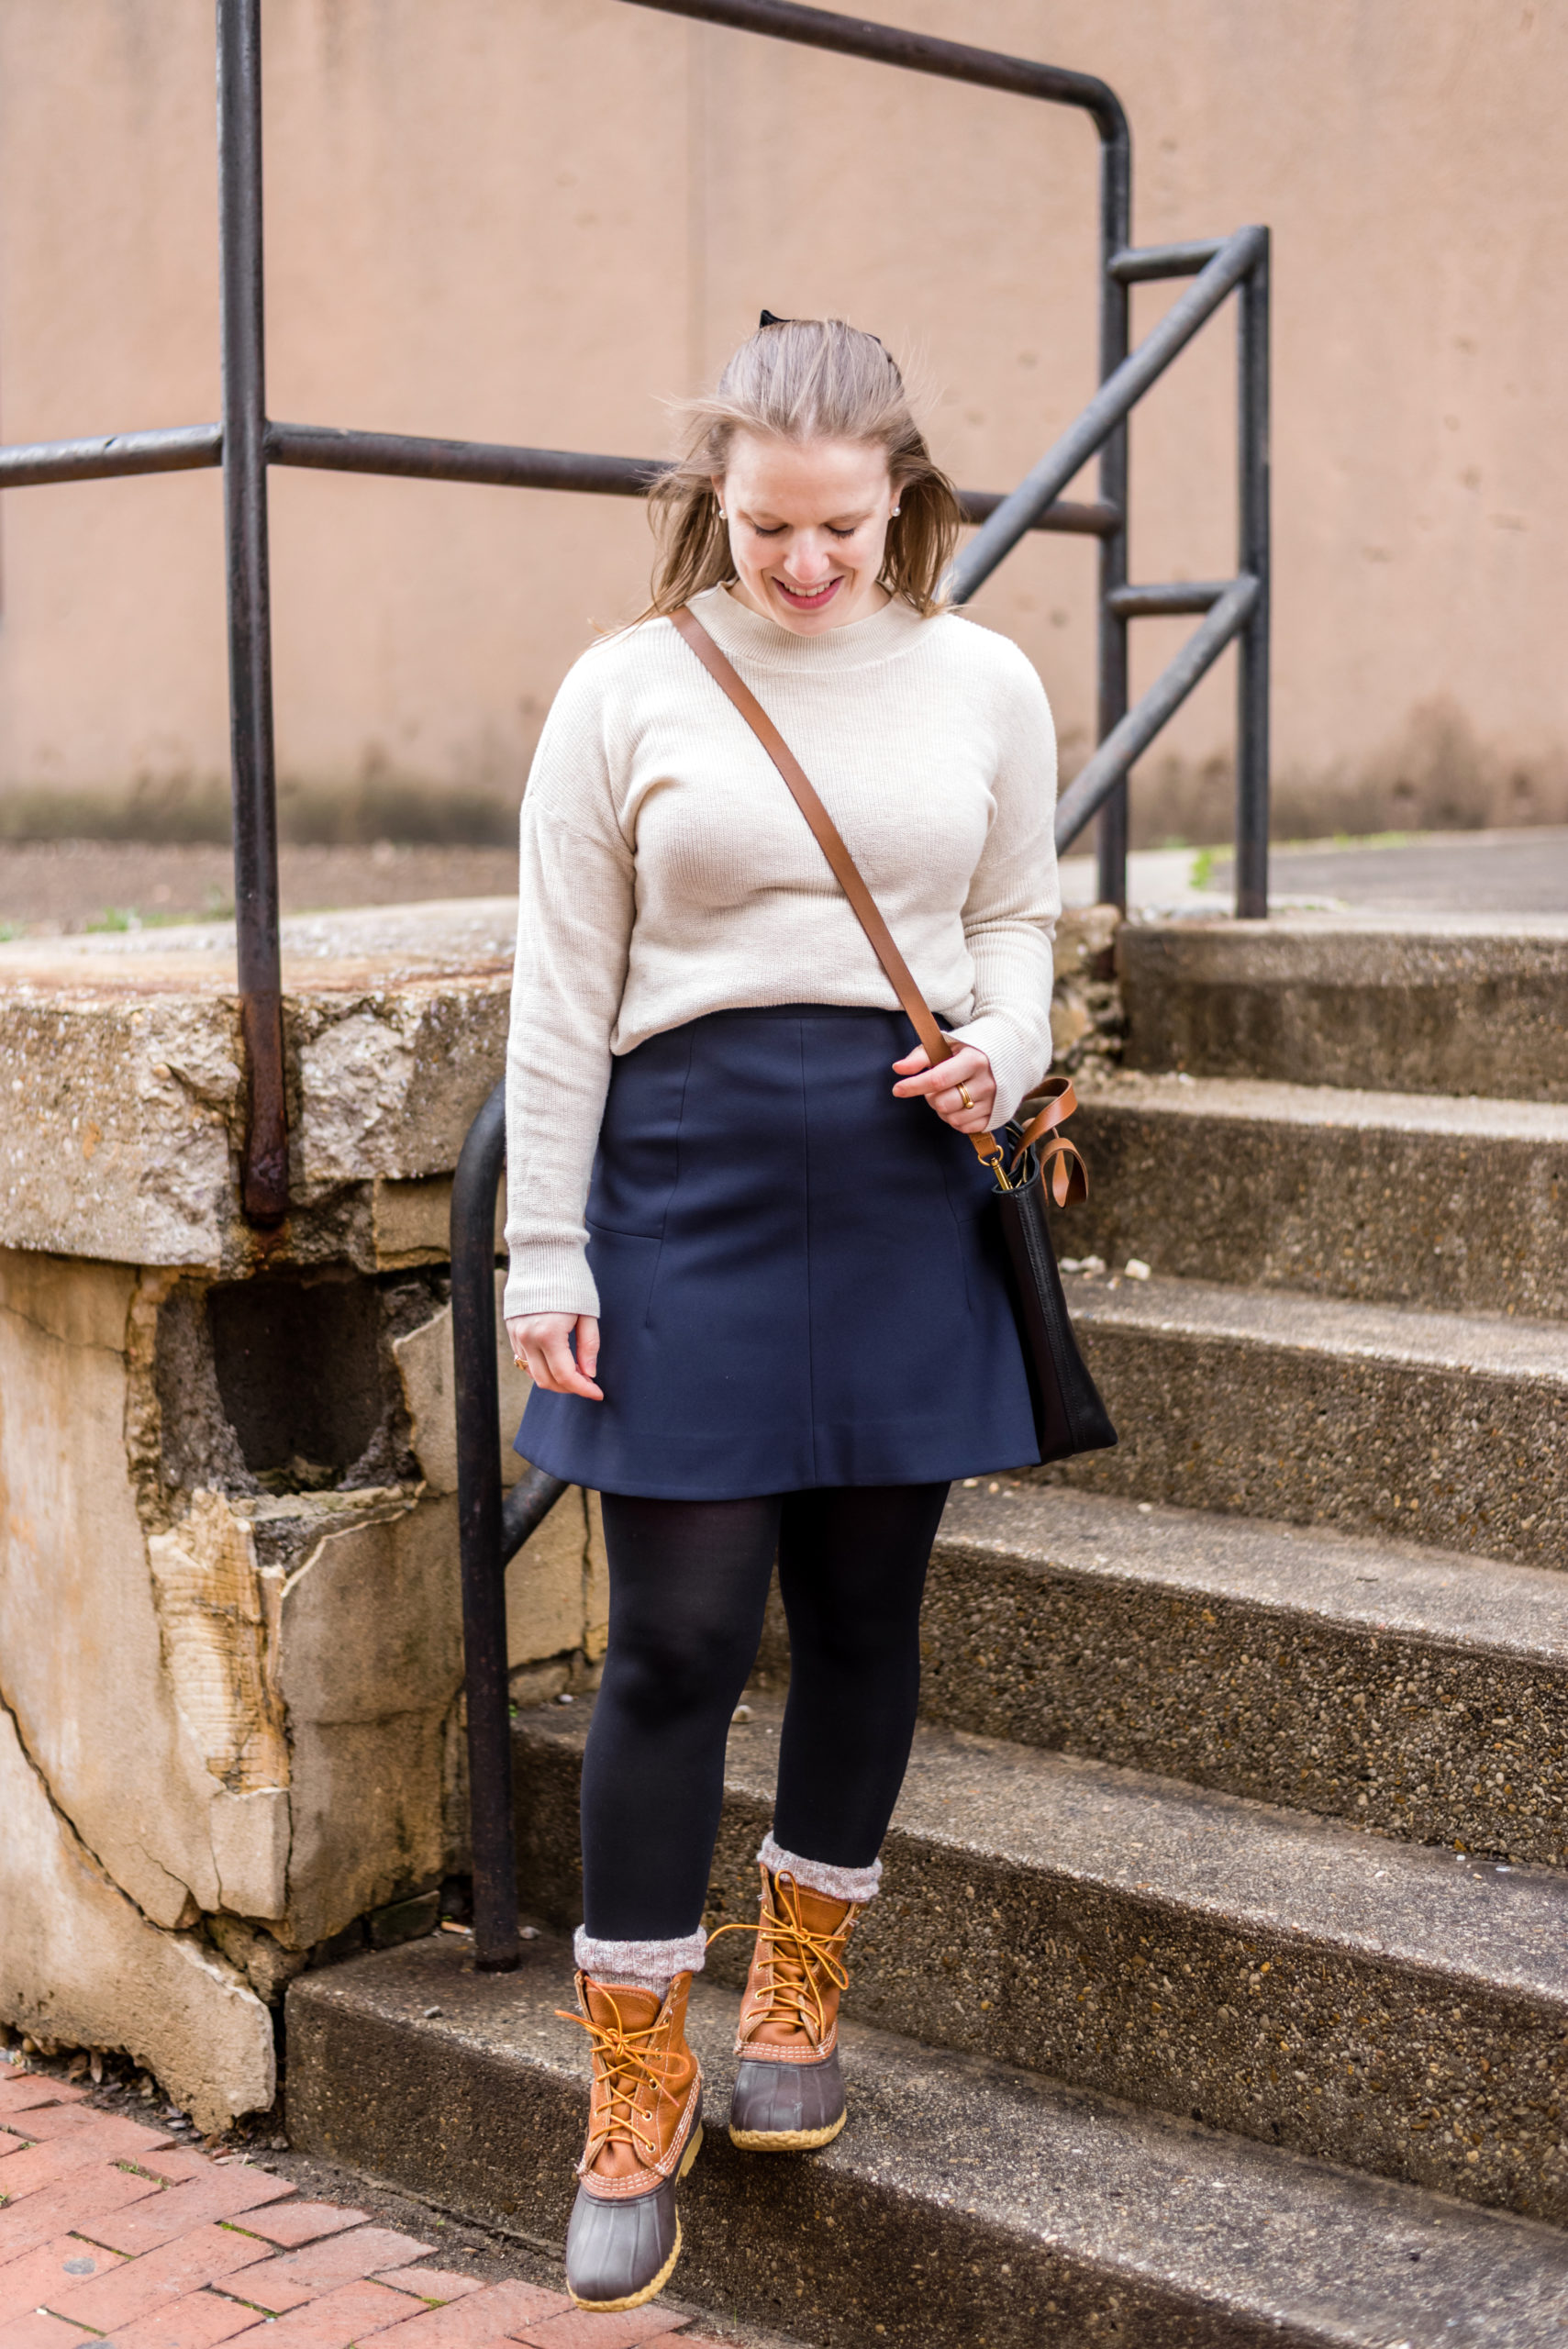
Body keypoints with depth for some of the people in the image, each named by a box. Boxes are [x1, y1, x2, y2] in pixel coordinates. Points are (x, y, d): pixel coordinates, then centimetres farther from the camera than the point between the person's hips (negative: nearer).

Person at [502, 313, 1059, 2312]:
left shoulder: (981, 683, 7)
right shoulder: (628, 687, 1)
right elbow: (563, 987, 1)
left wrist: (1001, 1049, -5)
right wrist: (545, 1246, -3)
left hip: (907, 1186, 3)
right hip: (693, 1175, -2)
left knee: (864, 1612, 10)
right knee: (676, 1636, -2)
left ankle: (798, 1991, 31)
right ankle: (636, 2094, 11)